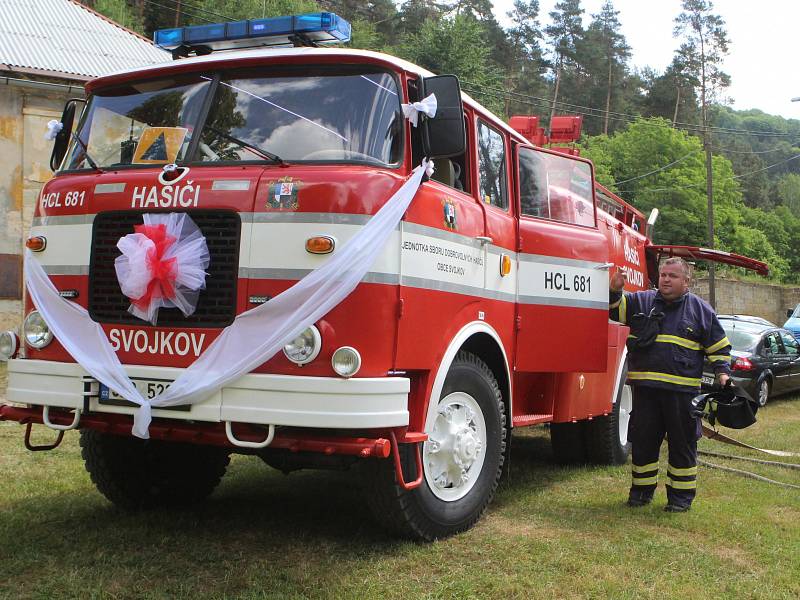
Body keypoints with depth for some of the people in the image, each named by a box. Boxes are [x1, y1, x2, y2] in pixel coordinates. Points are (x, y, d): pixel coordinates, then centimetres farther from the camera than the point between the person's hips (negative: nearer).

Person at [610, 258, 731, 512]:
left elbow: (718, 346, 11)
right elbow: (614, 309, 5)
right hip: (645, 387, 2)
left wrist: (722, 371, -1)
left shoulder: (701, 309, 7)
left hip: (682, 391, -1)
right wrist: (614, 291, -14)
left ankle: (681, 495, 18)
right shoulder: (640, 301, 9)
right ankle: (642, 490, 24)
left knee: (683, 443, 5)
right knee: (642, 441, 9)